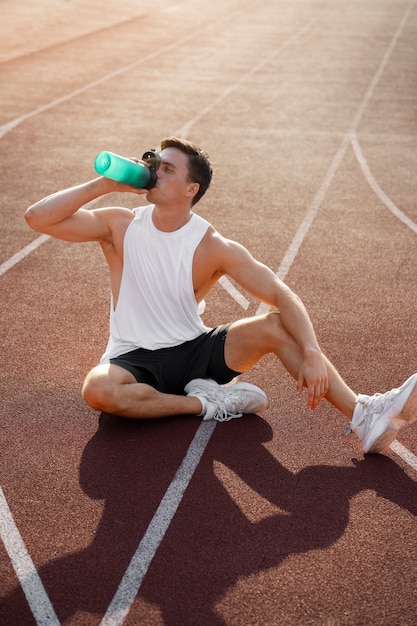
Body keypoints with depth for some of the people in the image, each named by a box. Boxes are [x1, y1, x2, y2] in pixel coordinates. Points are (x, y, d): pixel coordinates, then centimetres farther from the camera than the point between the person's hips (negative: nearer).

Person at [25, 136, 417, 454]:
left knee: (274, 326, -21)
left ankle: (363, 417, -23)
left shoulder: (213, 248, -9)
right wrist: (104, 184, -18)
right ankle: (208, 404, -18)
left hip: (193, 349, 1)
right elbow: (37, 218, -13)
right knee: (98, 389, -35)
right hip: (135, 360, 0)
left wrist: (312, 355, -30)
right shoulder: (119, 226, -6)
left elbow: (282, 296, -15)